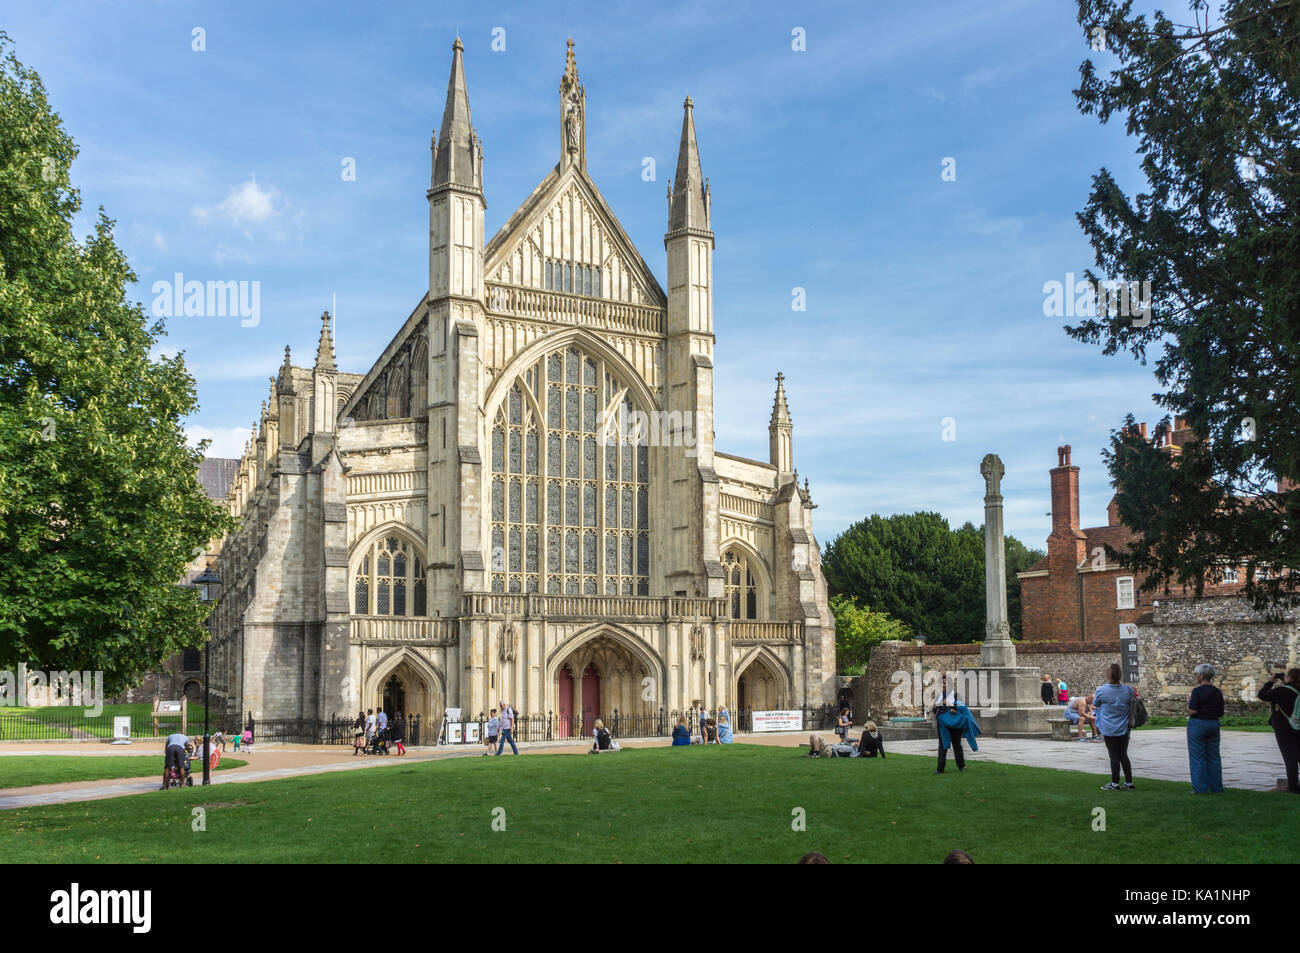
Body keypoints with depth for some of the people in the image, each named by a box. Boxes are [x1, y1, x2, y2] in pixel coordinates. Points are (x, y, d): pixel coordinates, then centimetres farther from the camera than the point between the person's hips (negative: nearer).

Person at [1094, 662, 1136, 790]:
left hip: (1109, 730, -3)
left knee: (1114, 756, 4)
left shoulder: (1101, 691, -15)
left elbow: (1096, 703, 4)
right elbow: (1132, 704, 13)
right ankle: (1129, 783, 16)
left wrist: (1094, 696, 23)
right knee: (1124, 755, 13)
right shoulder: (1127, 690, -4)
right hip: (1124, 729, 4)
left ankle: (1115, 783, 9)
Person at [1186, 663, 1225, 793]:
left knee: (1197, 757, 0)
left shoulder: (1197, 691, -14)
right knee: (1213, 757, 12)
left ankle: (1200, 788, -1)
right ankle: (1216, 787, 15)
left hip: (1198, 724, -6)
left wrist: (1189, 701, -1)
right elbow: (1221, 713, 8)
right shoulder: (1217, 692, 6)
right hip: (1214, 724, 6)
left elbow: (1192, 711, -18)